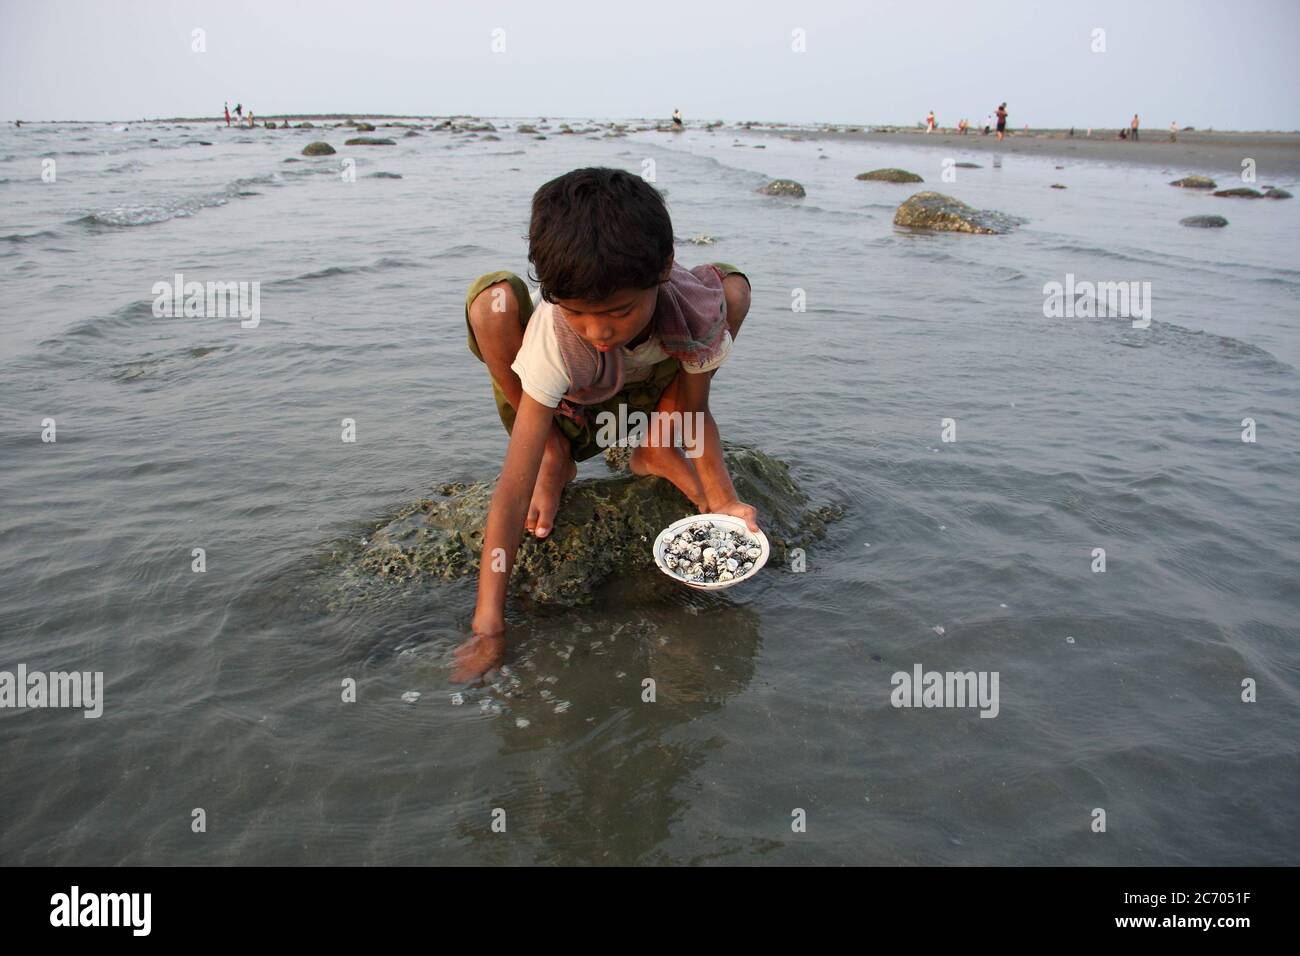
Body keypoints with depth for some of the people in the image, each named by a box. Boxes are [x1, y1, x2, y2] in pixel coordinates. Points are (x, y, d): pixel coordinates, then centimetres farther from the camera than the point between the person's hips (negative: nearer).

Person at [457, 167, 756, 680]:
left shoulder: (698, 304, -31)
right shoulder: (555, 339, -39)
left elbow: (695, 410, -14)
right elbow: (514, 487, -40)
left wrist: (723, 499, -29)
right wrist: (489, 620, -43)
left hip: (640, 402, 3)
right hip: (563, 415, -2)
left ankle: (656, 451, -4)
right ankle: (554, 457, -8)